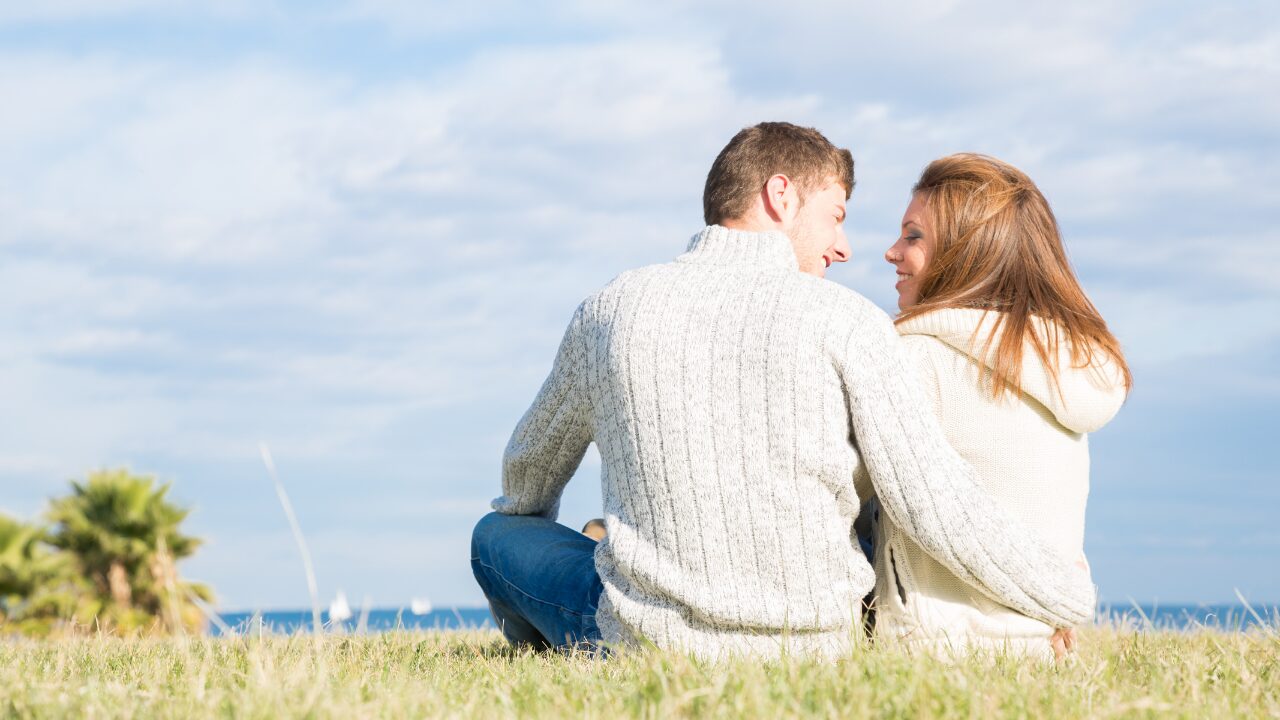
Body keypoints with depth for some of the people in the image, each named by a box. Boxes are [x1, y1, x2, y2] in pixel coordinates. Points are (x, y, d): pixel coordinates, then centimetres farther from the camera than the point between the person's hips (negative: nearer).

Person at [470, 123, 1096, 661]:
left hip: (648, 648, 0)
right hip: (814, 653, 0)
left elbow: (528, 472, 21)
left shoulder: (610, 311, 2)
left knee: (497, 534, 27)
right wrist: (1072, 603, 3)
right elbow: (942, 514, -11)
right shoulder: (843, 321, -6)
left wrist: (521, 518, 45)